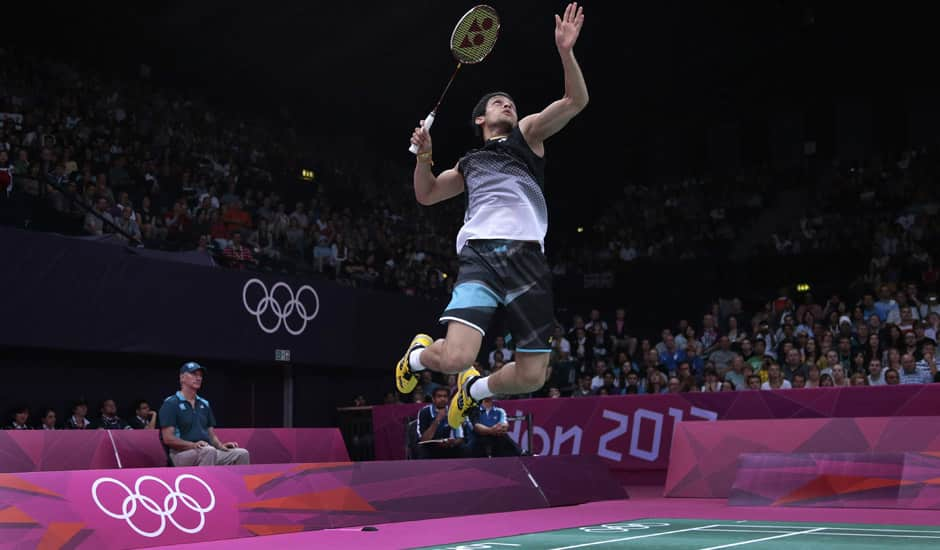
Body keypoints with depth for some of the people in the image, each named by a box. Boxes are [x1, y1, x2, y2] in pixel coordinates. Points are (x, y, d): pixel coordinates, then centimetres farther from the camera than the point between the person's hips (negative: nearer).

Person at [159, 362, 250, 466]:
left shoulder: (204, 404, 21)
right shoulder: (170, 403, 0)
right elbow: (168, 438, -10)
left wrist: (221, 445, -1)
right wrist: (193, 445, -23)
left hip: (207, 452, 7)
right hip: (181, 453, -7)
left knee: (241, 453, -15)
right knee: (209, 450, -37)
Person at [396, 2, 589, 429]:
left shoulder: (527, 134, 20)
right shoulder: (470, 162, 27)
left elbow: (576, 101, 7)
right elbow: (426, 195, 35)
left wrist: (565, 52, -8)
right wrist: (423, 155, 17)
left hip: (527, 258, 0)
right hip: (479, 255, 0)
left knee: (531, 377, -2)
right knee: (456, 357, -21)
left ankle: (475, 388, 30)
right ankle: (418, 354, 15)